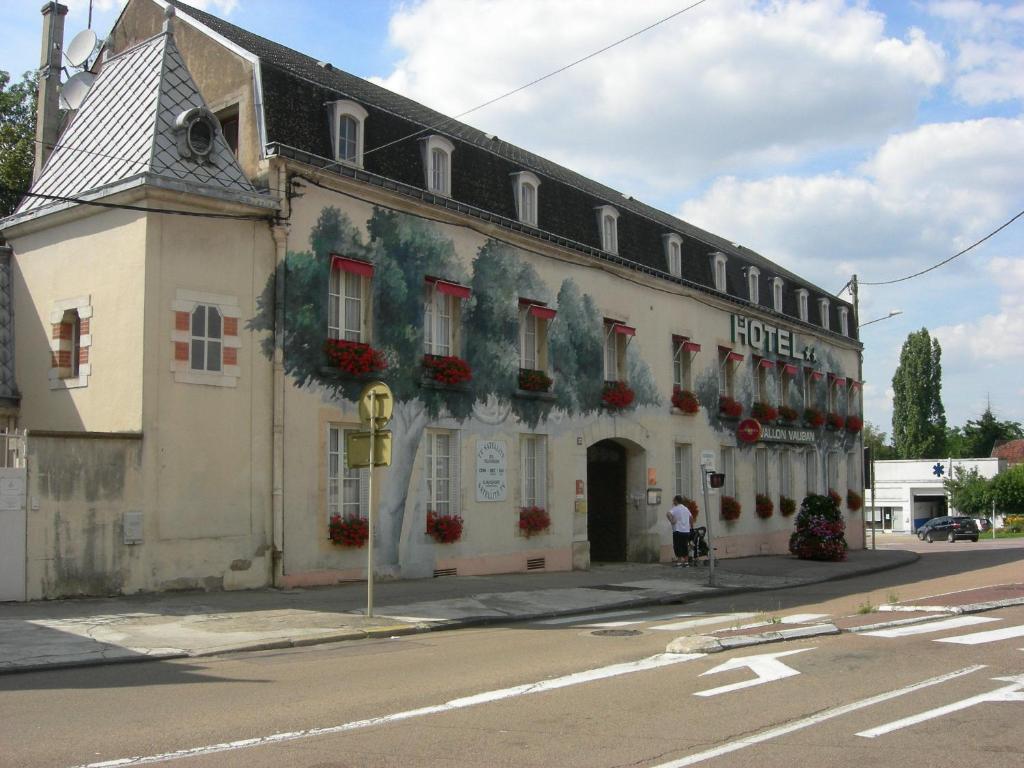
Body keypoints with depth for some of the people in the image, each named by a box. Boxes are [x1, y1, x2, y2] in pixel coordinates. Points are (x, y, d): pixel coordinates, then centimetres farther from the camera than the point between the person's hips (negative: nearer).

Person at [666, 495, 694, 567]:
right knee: (685, 547, 12)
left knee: (677, 547, -3)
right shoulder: (686, 508, 15)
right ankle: (686, 562, 13)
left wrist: (672, 521, -16)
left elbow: (668, 514, -27)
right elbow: (691, 517, 28)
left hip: (678, 531, -7)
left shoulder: (675, 508, -9)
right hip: (687, 531, 7)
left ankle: (679, 562, -6)